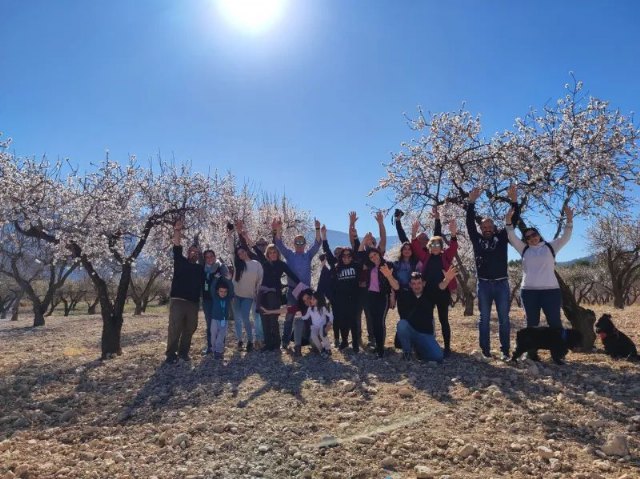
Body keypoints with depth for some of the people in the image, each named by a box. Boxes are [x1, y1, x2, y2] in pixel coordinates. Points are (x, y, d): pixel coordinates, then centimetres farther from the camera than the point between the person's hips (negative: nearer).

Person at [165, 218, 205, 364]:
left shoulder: (201, 268, 16)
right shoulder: (181, 262, 8)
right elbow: (177, 247, -3)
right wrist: (177, 231, -13)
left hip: (193, 302, 4)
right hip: (178, 300, -4)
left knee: (189, 329, 7)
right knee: (174, 328, -7)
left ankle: (183, 352, 19)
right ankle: (171, 354, -1)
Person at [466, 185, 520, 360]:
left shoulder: (501, 237, 6)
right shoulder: (477, 239, 6)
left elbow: (513, 221, 0)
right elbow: (470, 223, -1)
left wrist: (514, 201, -11)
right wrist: (471, 202, -8)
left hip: (501, 284, 0)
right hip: (484, 284, 0)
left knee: (504, 319, 4)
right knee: (484, 319, 6)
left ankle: (505, 350, 12)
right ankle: (485, 350, 14)